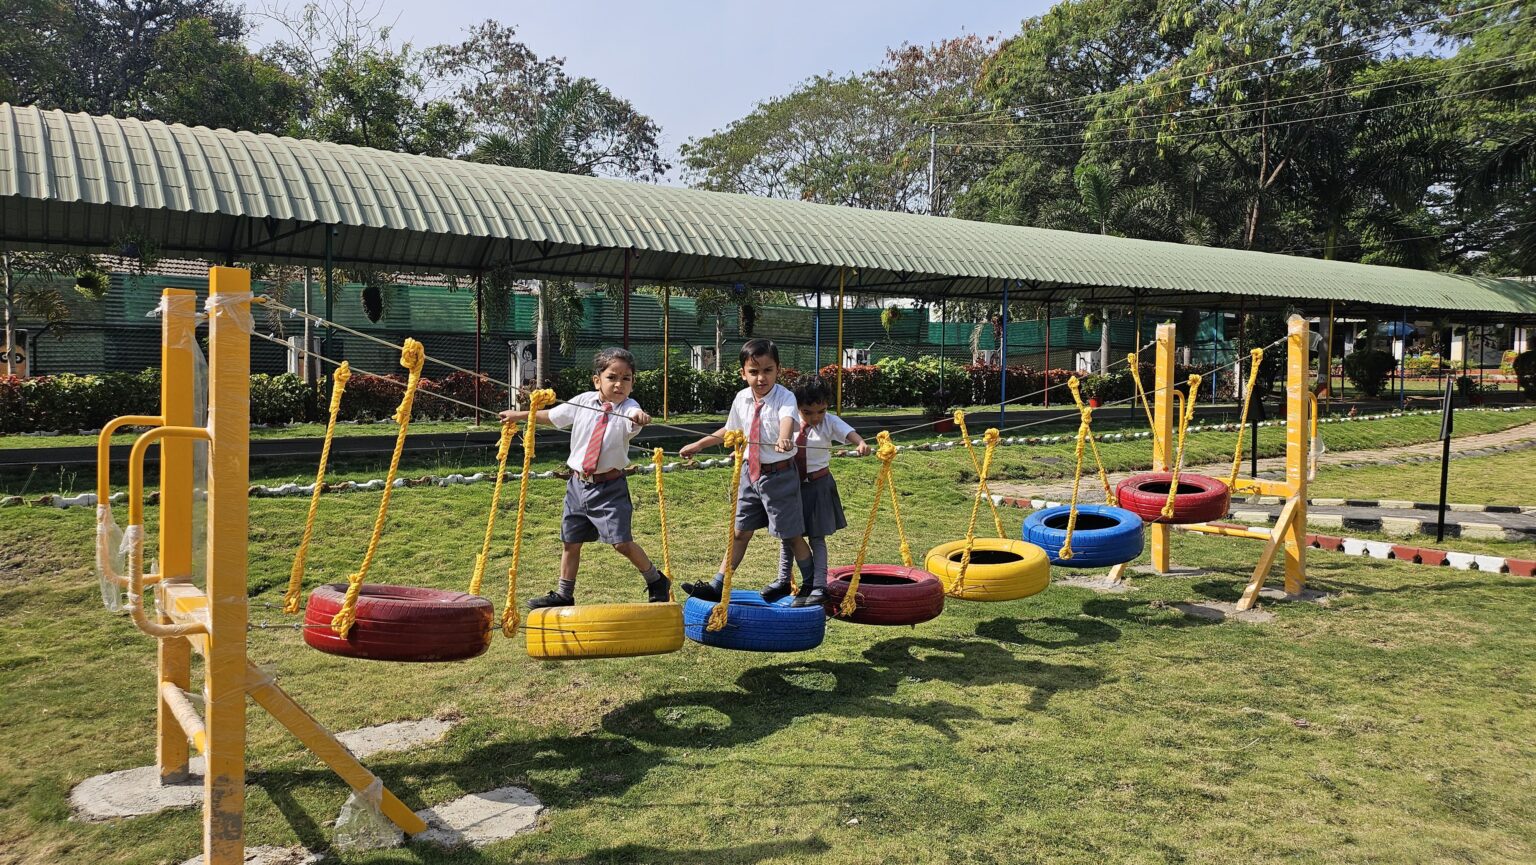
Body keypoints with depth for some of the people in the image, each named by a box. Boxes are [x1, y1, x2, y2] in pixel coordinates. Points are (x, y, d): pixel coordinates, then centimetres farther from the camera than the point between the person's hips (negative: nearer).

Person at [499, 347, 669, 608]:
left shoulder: (628, 408, -13)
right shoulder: (583, 402, 0)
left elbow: (633, 422, -37)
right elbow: (551, 416, 16)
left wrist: (640, 418, -60)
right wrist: (519, 416, 21)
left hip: (610, 485, -4)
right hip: (578, 482, 5)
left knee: (622, 542, -9)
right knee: (570, 541, 12)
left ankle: (657, 582, 14)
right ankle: (563, 595, 27)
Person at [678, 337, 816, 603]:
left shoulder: (784, 397, -18)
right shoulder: (741, 399, 1)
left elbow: (788, 419, -42)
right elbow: (730, 430, 19)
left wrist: (784, 438, -64)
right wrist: (699, 445, 22)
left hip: (779, 474, -5)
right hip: (750, 471, 5)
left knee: (791, 534, 6)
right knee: (740, 531, 12)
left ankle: (812, 586, 27)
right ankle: (717, 586, 18)